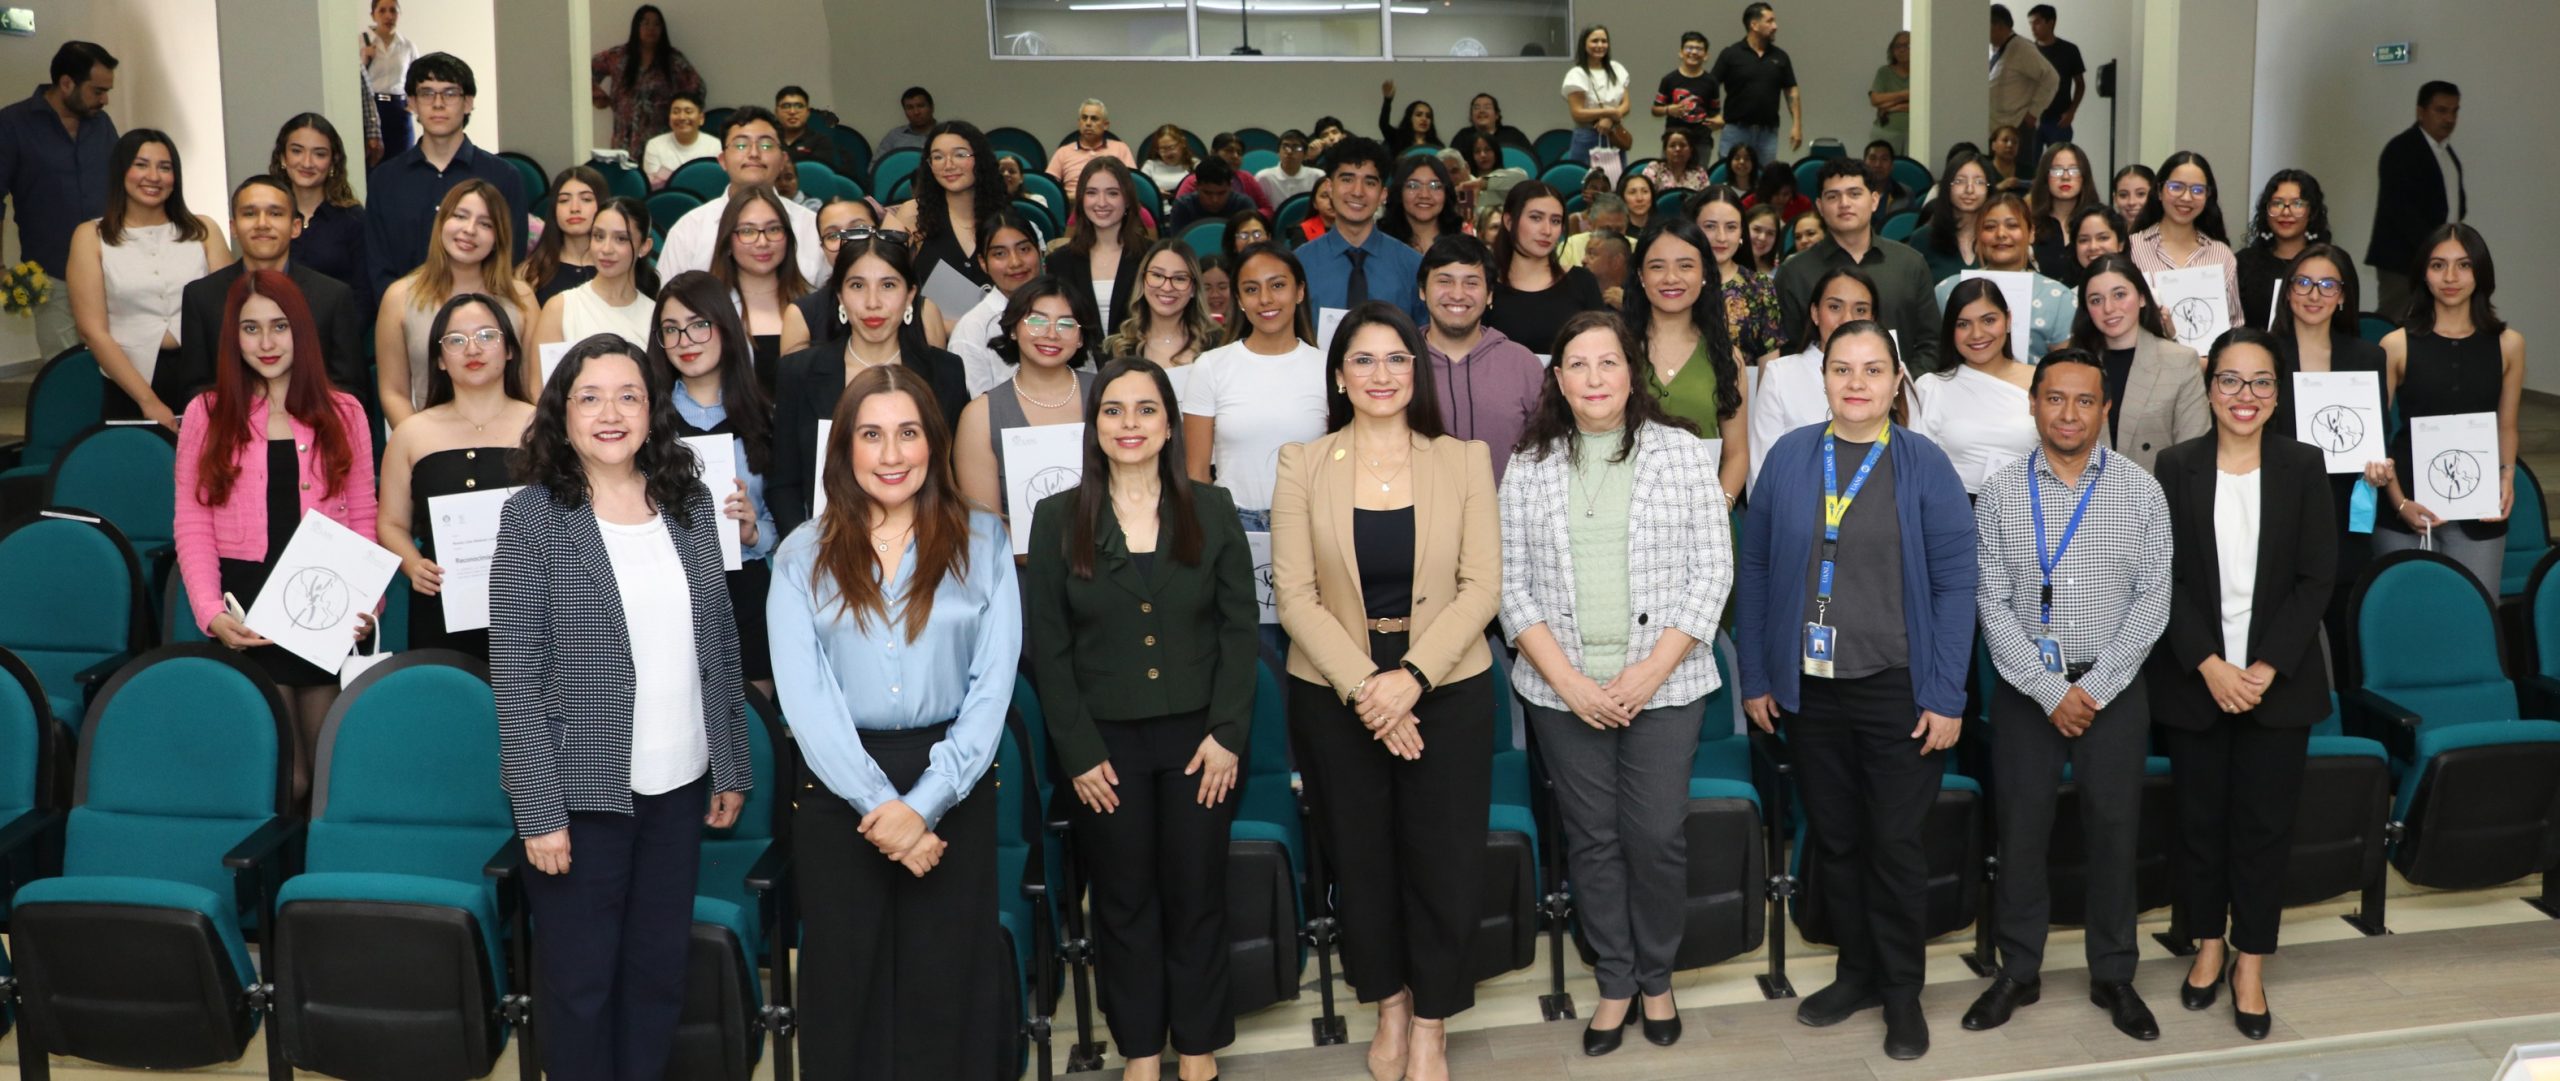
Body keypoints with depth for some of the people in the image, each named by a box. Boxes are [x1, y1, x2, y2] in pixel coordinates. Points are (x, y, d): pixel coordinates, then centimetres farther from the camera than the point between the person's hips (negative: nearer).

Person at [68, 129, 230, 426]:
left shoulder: (203, 230, 12)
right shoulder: (91, 236, 7)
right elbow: (93, 331, 1)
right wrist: (149, 400, -8)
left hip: (202, 378, 1)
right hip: (130, 383, -1)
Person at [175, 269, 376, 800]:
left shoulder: (343, 413, 10)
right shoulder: (207, 414, 6)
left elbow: (362, 519, 8)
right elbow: (192, 526, 2)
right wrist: (210, 612, -13)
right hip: (247, 610, -1)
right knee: (281, 780, -4)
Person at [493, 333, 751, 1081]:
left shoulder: (689, 502, 4)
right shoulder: (533, 517, -9)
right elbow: (516, 676, -11)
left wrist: (733, 768, 8)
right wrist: (539, 811, -14)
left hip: (680, 785, 4)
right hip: (584, 790, -4)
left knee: (660, 974, 13)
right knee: (581, 981, 9)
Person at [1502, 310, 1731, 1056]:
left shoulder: (1683, 452, 0)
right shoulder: (1529, 467, 3)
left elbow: (1712, 571, -3)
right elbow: (1512, 583, 2)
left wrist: (1648, 673, -11)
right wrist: (1568, 680, -9)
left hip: (1664, 683, -1)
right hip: (1564, 690, 1)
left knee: (1656, 834, 0)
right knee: (1592, 838, 7)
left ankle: (1656, 978, 22)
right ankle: (1614, 983, 23)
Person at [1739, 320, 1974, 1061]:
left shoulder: (1924, 465, -6)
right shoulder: (1788, 457, 0)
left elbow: (1954, 581, -7)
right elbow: (1756, 568, 2)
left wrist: (1946, 696, -11)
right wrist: (1756, 677, 0)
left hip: (1896, 688, -2)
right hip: (1808, 687, 2)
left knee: (1896, 845, 8)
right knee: (1834, 840, 14)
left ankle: (1902, 992, 24)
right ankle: (1857, 971, 32)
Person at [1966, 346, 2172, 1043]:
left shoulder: (2139, 489, -1)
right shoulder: (2000, 493, -1)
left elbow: (2153, 599, -4)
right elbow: (1994, 606, -4)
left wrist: (2095, 687, -11)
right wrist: (2049, 691, -12)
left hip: (2113, 687, 0)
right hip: (2026, 686, 0)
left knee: (2113, 829, 6)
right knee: (2021, 829, 6)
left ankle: (2113, 976, 21)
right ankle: (2019, 971, 21)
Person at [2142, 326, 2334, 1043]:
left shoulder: (2303, 467, 0)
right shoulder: (2175, 468, 0)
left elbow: (2316, 579, -4)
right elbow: (2166, 578, -4)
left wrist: (2265, 669, -12)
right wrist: (2210, 667, -13)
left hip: (2278, 681, 0)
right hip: (2194, 680, 0)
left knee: (2264, 821, 4)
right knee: (2200, 817, 9)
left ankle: (2250, 964, 16)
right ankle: (2208, 944, 26)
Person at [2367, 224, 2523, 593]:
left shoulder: (2508, 343, 6)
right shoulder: (2397, 345, -1)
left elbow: (2506, 426, 14)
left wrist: (2507, 476, -3)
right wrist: (2399, 501, -8)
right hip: (2405, 516, -1)